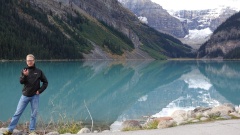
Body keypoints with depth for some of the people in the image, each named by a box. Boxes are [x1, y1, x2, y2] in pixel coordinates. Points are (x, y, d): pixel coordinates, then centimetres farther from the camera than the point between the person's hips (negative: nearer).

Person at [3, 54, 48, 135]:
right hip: (25, 95, 1)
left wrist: (40, 90, -3)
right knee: (18, 112, 1)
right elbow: (21, 82, -10)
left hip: (35, 96, -1)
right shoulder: (24, 71, 4)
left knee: (34, 114, 4)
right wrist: (24, 76, -30)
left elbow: (45, 82, 7)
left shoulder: (38, 71, 2)